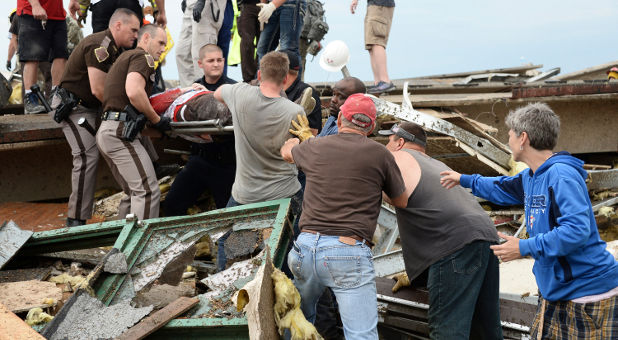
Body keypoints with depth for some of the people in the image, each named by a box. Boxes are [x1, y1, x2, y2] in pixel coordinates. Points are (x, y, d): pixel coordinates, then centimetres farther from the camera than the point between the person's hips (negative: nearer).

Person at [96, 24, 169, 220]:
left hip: (107, 132, 11)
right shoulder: (142, 57, -3)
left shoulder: (126, 57, 29)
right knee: (148, 191, -15)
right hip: (120, 132, -11)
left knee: (134, 193, 15)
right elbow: (134, 92, -21)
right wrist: (156, 119, -9)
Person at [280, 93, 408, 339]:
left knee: (300, 319, 27)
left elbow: (286, 152, 36)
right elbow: (401, 202, 15)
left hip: (306, 246, 4)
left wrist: (295, 139, 59)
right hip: (350, 253, -4)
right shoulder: (379, 154, 2)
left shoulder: (314, 147, 10)